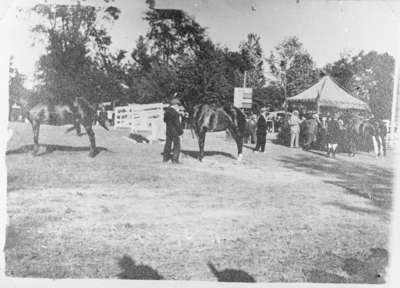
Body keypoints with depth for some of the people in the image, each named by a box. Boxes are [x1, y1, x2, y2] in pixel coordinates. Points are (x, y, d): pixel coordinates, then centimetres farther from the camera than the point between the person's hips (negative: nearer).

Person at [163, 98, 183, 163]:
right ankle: (175, 159, 0)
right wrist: (181, 131, -7)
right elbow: (177, 123, -19)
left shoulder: (166, 111, 4)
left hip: (168, 130, 8)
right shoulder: (174, 113, -21)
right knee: (177, 145, 2)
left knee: (168, 144, 16)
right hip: (175, 131, -8)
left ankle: (165, 158, 23)